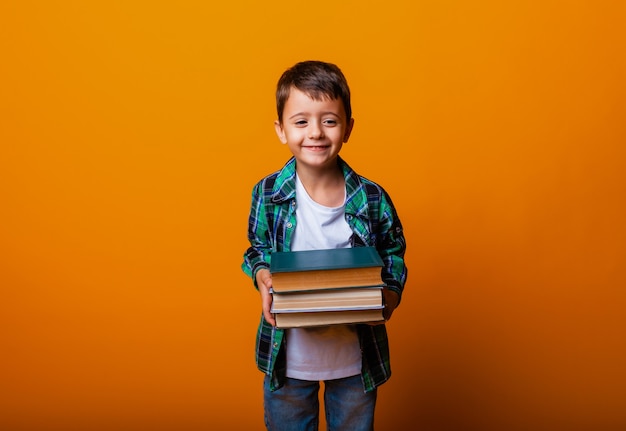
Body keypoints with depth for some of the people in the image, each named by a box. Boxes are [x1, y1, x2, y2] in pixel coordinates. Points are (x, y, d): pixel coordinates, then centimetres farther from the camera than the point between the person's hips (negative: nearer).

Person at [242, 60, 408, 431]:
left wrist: (390, 294, -19)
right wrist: (262, 275, -19)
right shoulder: (268, 194, -13)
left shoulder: (372, 198, -15)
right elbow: (257, 249, 2)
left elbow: (394, 253, -1)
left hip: (355, 356, 0)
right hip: (288, 357, 1)